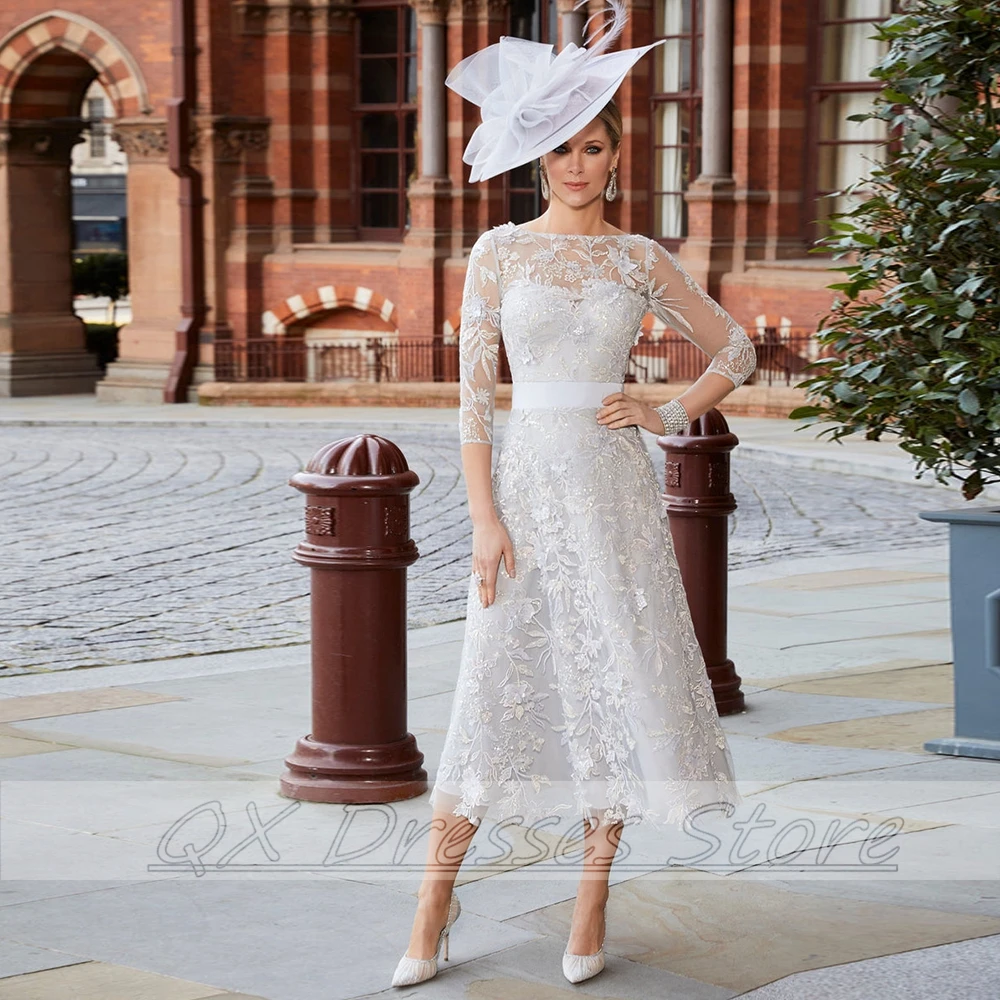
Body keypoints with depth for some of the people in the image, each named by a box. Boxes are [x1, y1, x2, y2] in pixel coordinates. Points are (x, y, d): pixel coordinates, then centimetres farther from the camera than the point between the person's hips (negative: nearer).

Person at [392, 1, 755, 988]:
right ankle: (434, 904, 7)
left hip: (614, 486, 1)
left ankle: (591, 907, 11)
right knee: (498, 682, -3)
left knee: (616, 676, 0)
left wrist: (667, 414, 1)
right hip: (529, 476, -1)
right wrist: (485, 518, -7)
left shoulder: (640, 261, 5)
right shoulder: (499, 252, 2)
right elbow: (473, 393, -1)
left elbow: (735, 351, 15)